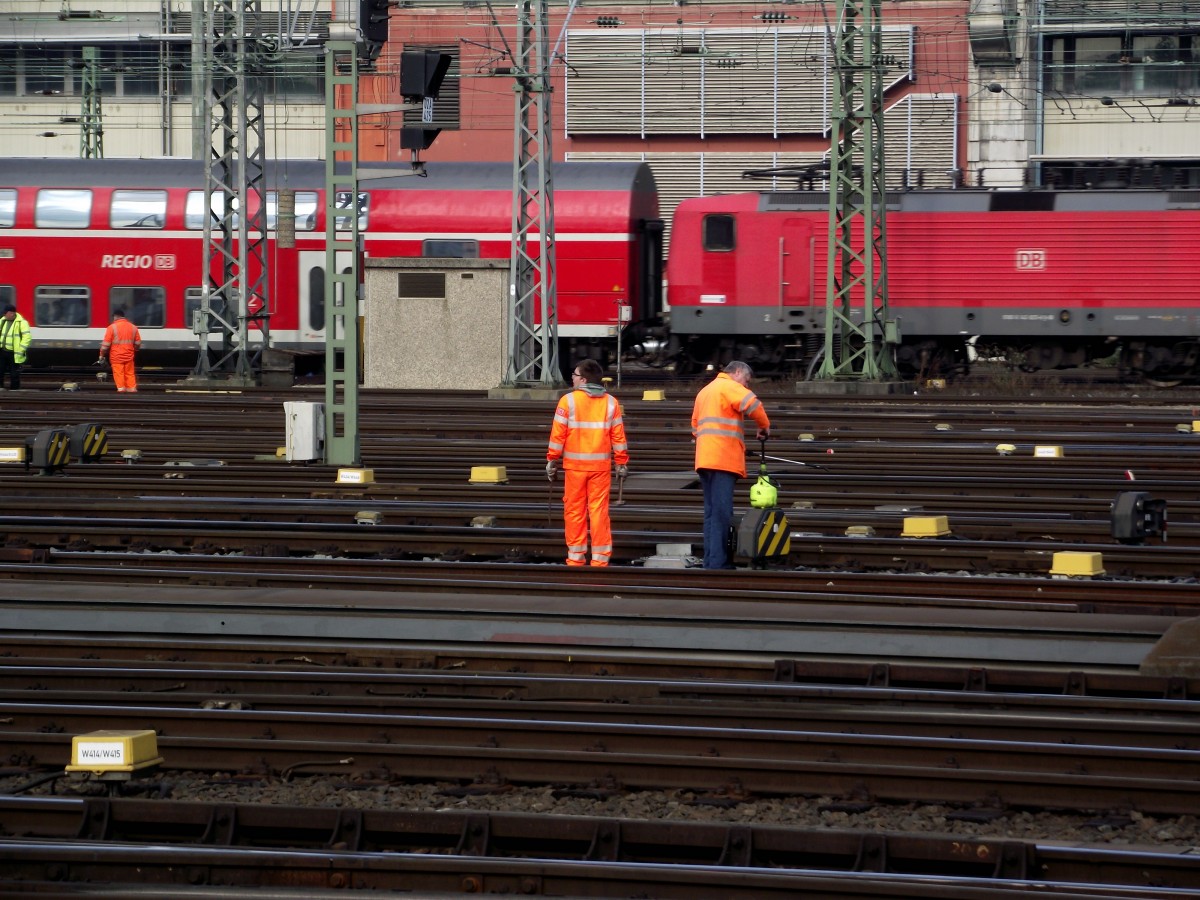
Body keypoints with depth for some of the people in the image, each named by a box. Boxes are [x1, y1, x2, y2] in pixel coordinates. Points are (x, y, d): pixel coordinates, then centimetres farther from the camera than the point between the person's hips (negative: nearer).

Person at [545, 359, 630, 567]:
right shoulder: (611, 402, 3)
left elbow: (558, 434, -6)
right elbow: (618, 435, 4)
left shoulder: (569, 401, -6)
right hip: (601, 464, 2)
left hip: (575, 464, -2)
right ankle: (600, 557, 1)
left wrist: (552, 460, 1)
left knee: (575, 510, 5)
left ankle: (576, 556, 7)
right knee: (599, 510, 3)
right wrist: (622, 462, 10)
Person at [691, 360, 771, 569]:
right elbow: (752, 404, -18)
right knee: (722, 514, -12)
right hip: (723, 459, -9)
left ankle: (710, 562, 7)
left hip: (705, 458, 9)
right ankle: (718, 564, -17)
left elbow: (696, 427, 27)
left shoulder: (705, 391, 26)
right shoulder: (729, 386, -2)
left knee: (712, 513, 9)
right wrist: (764, 426, -3)